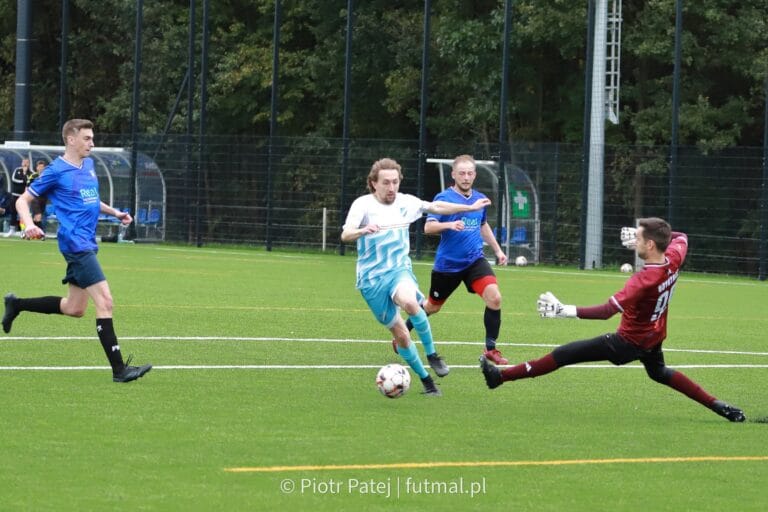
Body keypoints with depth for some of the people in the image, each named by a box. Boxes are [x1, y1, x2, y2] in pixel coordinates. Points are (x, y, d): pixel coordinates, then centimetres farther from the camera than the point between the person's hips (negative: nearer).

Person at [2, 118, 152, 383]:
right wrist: (29, 225, -21)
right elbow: (23, 200, -3)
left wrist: (114, 212, 20)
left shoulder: (89, 166, 15)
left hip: (87, 245, 9)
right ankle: (118, 369, -15)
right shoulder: (57, 171, -7)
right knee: (105, 301, -15)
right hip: (75, 244, -9)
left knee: (75, 308, 16)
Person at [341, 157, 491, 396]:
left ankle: (431, 354, -18)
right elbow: (345, 235, -25)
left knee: (410, 302, -34)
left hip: (399, 270, 1)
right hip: (372, 278, -1)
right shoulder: (363, 205, -10)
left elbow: (436, 207, 20)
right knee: (401, 335, -1)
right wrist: (363, 230, -47)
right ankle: (425, 379, 16)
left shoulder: (405, 202, 3)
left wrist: (470, 208, 25)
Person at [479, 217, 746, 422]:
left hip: (630, 341, -8)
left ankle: (501, 376, -5)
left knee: (564, 354, -6)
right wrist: (659, 232, 4)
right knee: (659, 372, 36)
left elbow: (607, 310, -40)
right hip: (655, 338, 8)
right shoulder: (674, 260, -12)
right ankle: (719, 407, 32)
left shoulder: (644, 280, -33)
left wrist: (565, 310, -44)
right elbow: (681, 238, 14)